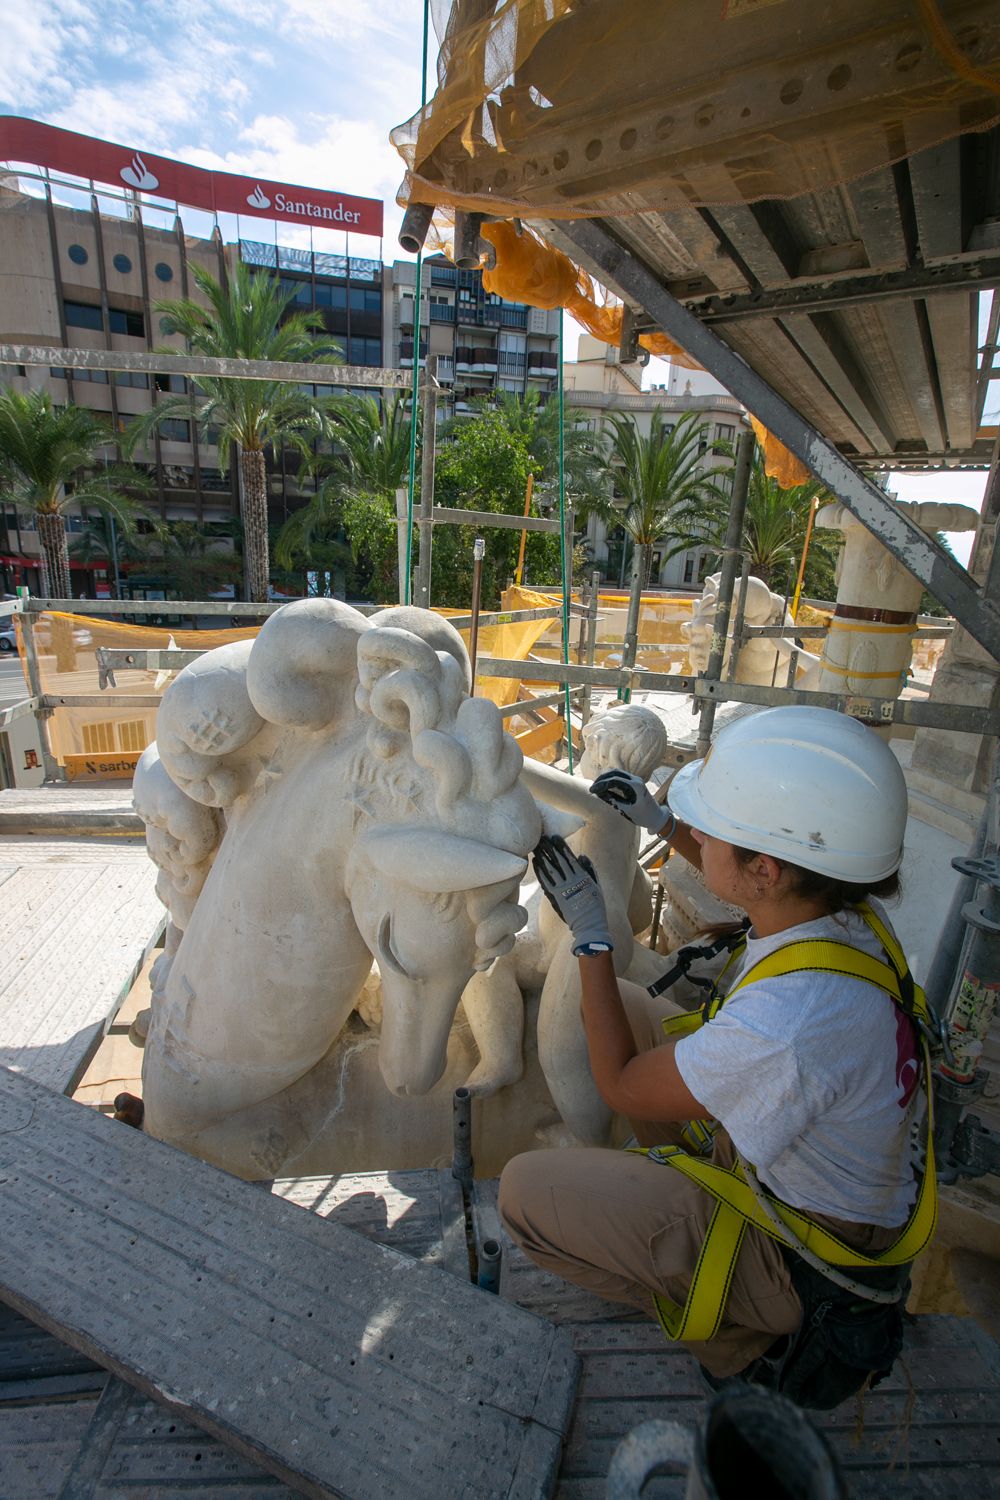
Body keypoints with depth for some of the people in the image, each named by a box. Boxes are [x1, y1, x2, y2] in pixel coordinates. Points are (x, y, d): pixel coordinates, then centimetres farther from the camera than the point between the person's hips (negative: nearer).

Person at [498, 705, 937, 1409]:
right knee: (623, 1009, 8)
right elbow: (761, 878, 11)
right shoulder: (852, 912, -17)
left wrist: (590, 934, -17)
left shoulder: (784, 1023, -42)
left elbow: (623, 1086, -22)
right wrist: (665, 823, 7)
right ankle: (669, 1181, 23)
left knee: (526, 1189, -9)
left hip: (799, 1253, -7)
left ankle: (748, 1340, 5)